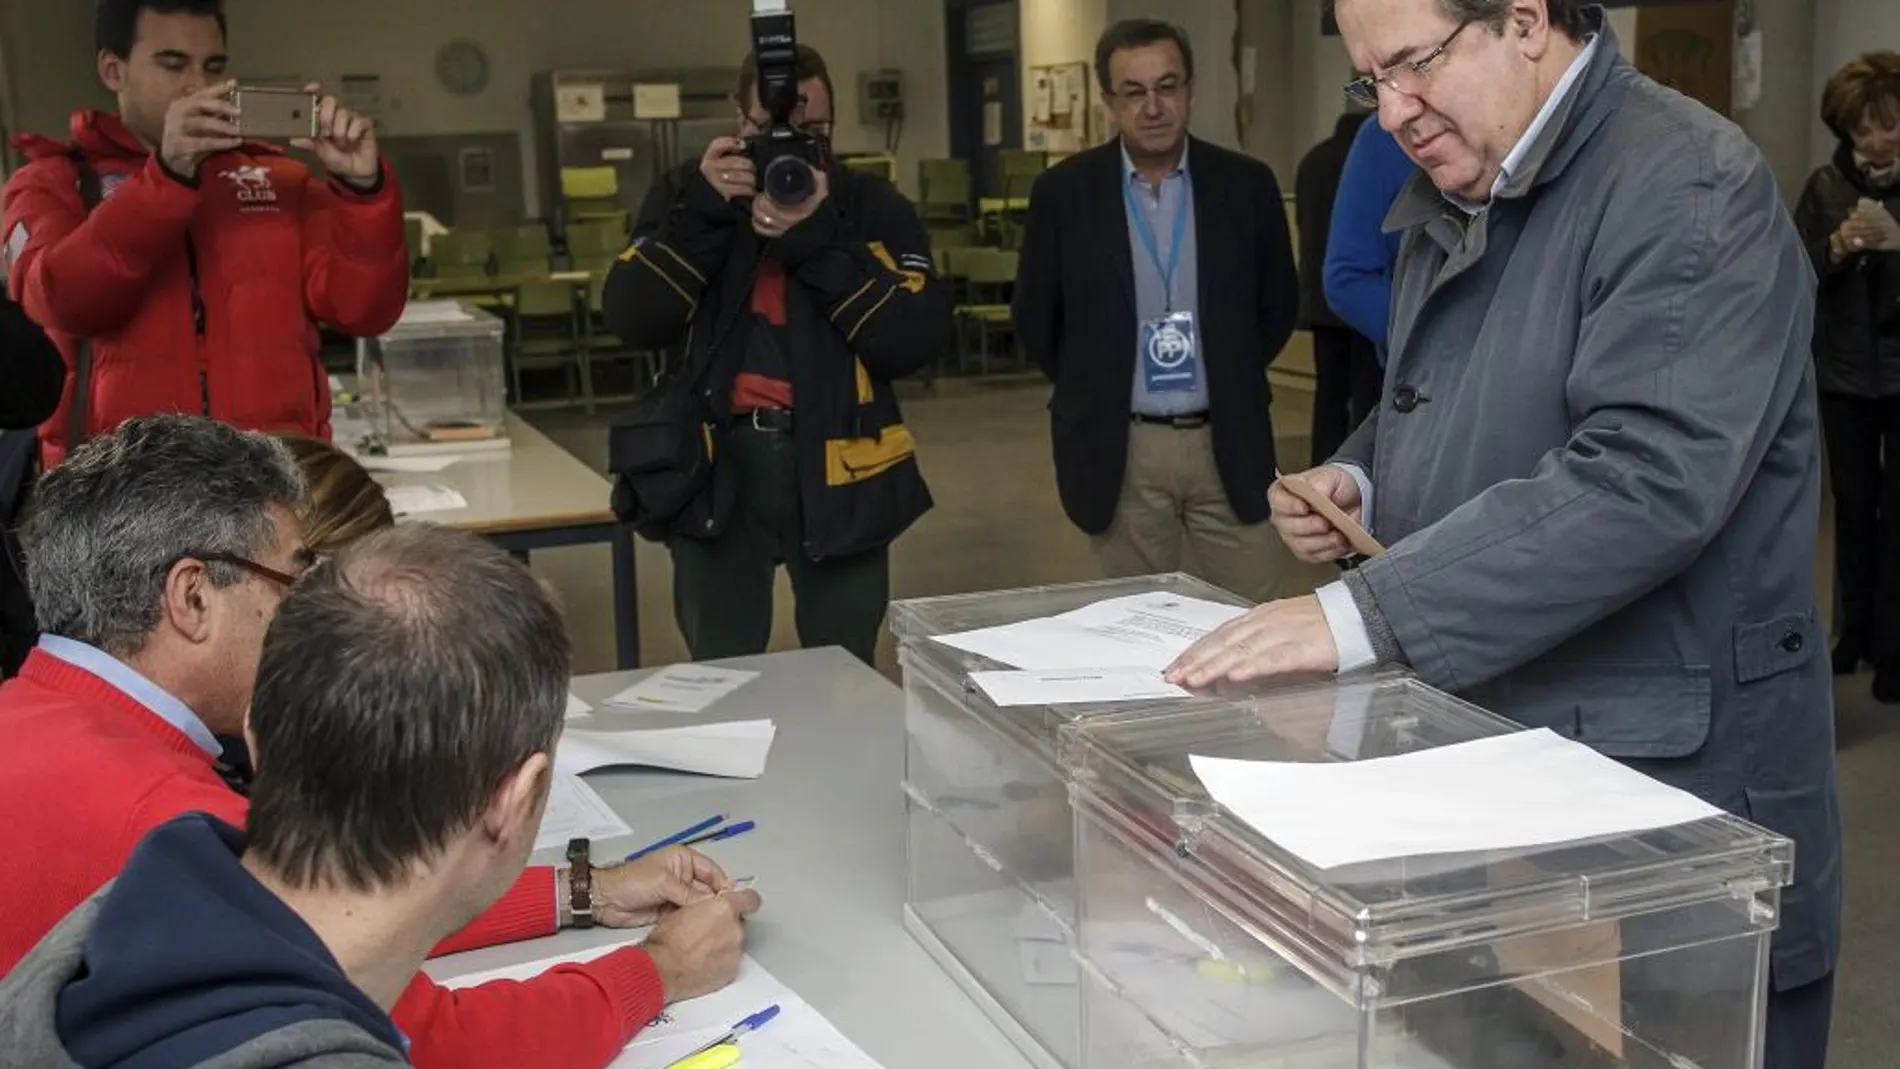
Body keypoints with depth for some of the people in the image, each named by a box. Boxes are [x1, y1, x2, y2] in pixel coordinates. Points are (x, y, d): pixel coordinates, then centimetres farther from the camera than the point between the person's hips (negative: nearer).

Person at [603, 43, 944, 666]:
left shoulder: (874, 207, 2)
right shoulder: (685, 196, 5)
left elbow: (918, 341, -11)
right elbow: (634, 324, -8)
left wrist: (820, 239, -18)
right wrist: (702, 213, -18)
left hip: (838, 466, 0)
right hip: (717, 461, 1)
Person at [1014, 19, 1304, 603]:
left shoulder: (1246, 183, 0)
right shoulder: (1063, 191, -3)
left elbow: (1279, 303, 11)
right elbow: (1035, 317, 6)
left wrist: (1230, 376, 10)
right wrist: (1093, 387, 9)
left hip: (1228, 443, 1)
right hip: (1119, 449, -1)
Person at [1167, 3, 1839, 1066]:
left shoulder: (1690, 189, -16)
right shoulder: (1455, 197, 11)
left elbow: (1645, 478, -29)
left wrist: (1362, 616, -32)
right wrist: (1360, 478, 1)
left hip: (1669, 787, -7)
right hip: (1479, 749, 8)